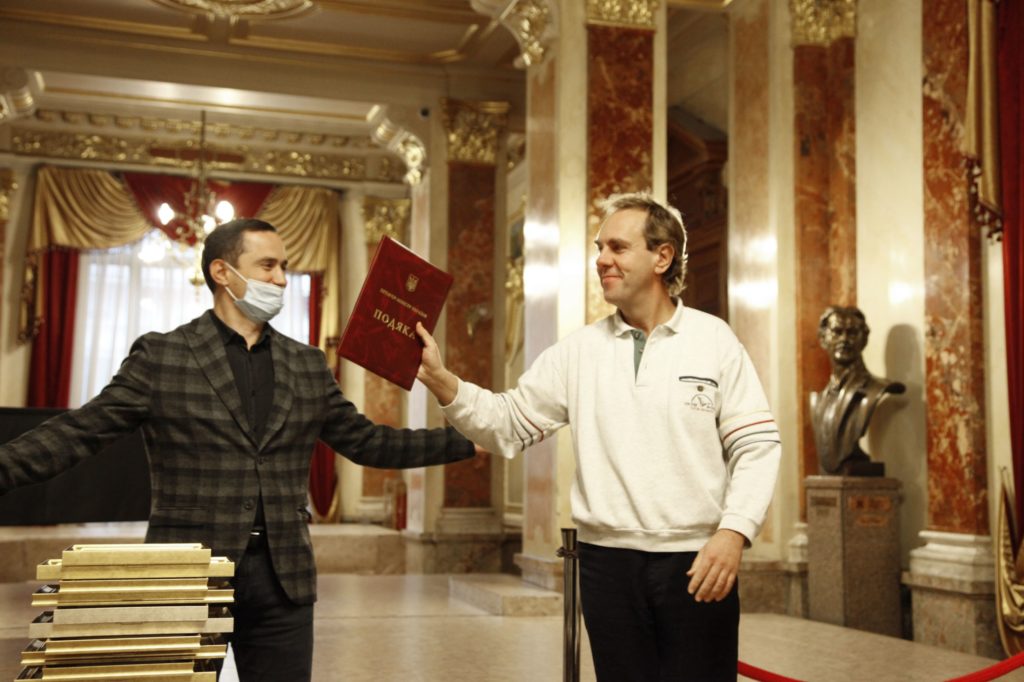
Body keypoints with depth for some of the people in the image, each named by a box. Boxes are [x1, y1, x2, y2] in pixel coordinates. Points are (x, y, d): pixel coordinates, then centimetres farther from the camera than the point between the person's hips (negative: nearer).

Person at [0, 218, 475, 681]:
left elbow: (365, 442, 13)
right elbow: (78, 433, -5)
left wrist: (466, 441, 8)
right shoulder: (161, 356, -3)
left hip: (284, 575, 3)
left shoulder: (308, 365, 9)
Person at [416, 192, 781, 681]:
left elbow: (756, 445, -2)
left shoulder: (714, 340, -1)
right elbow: (509, 425, 3)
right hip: (607, 562, 2)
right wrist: (441, 381, -11)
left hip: (697, 562, -2)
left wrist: (734, 531, -14)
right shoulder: (578, 351, 5)